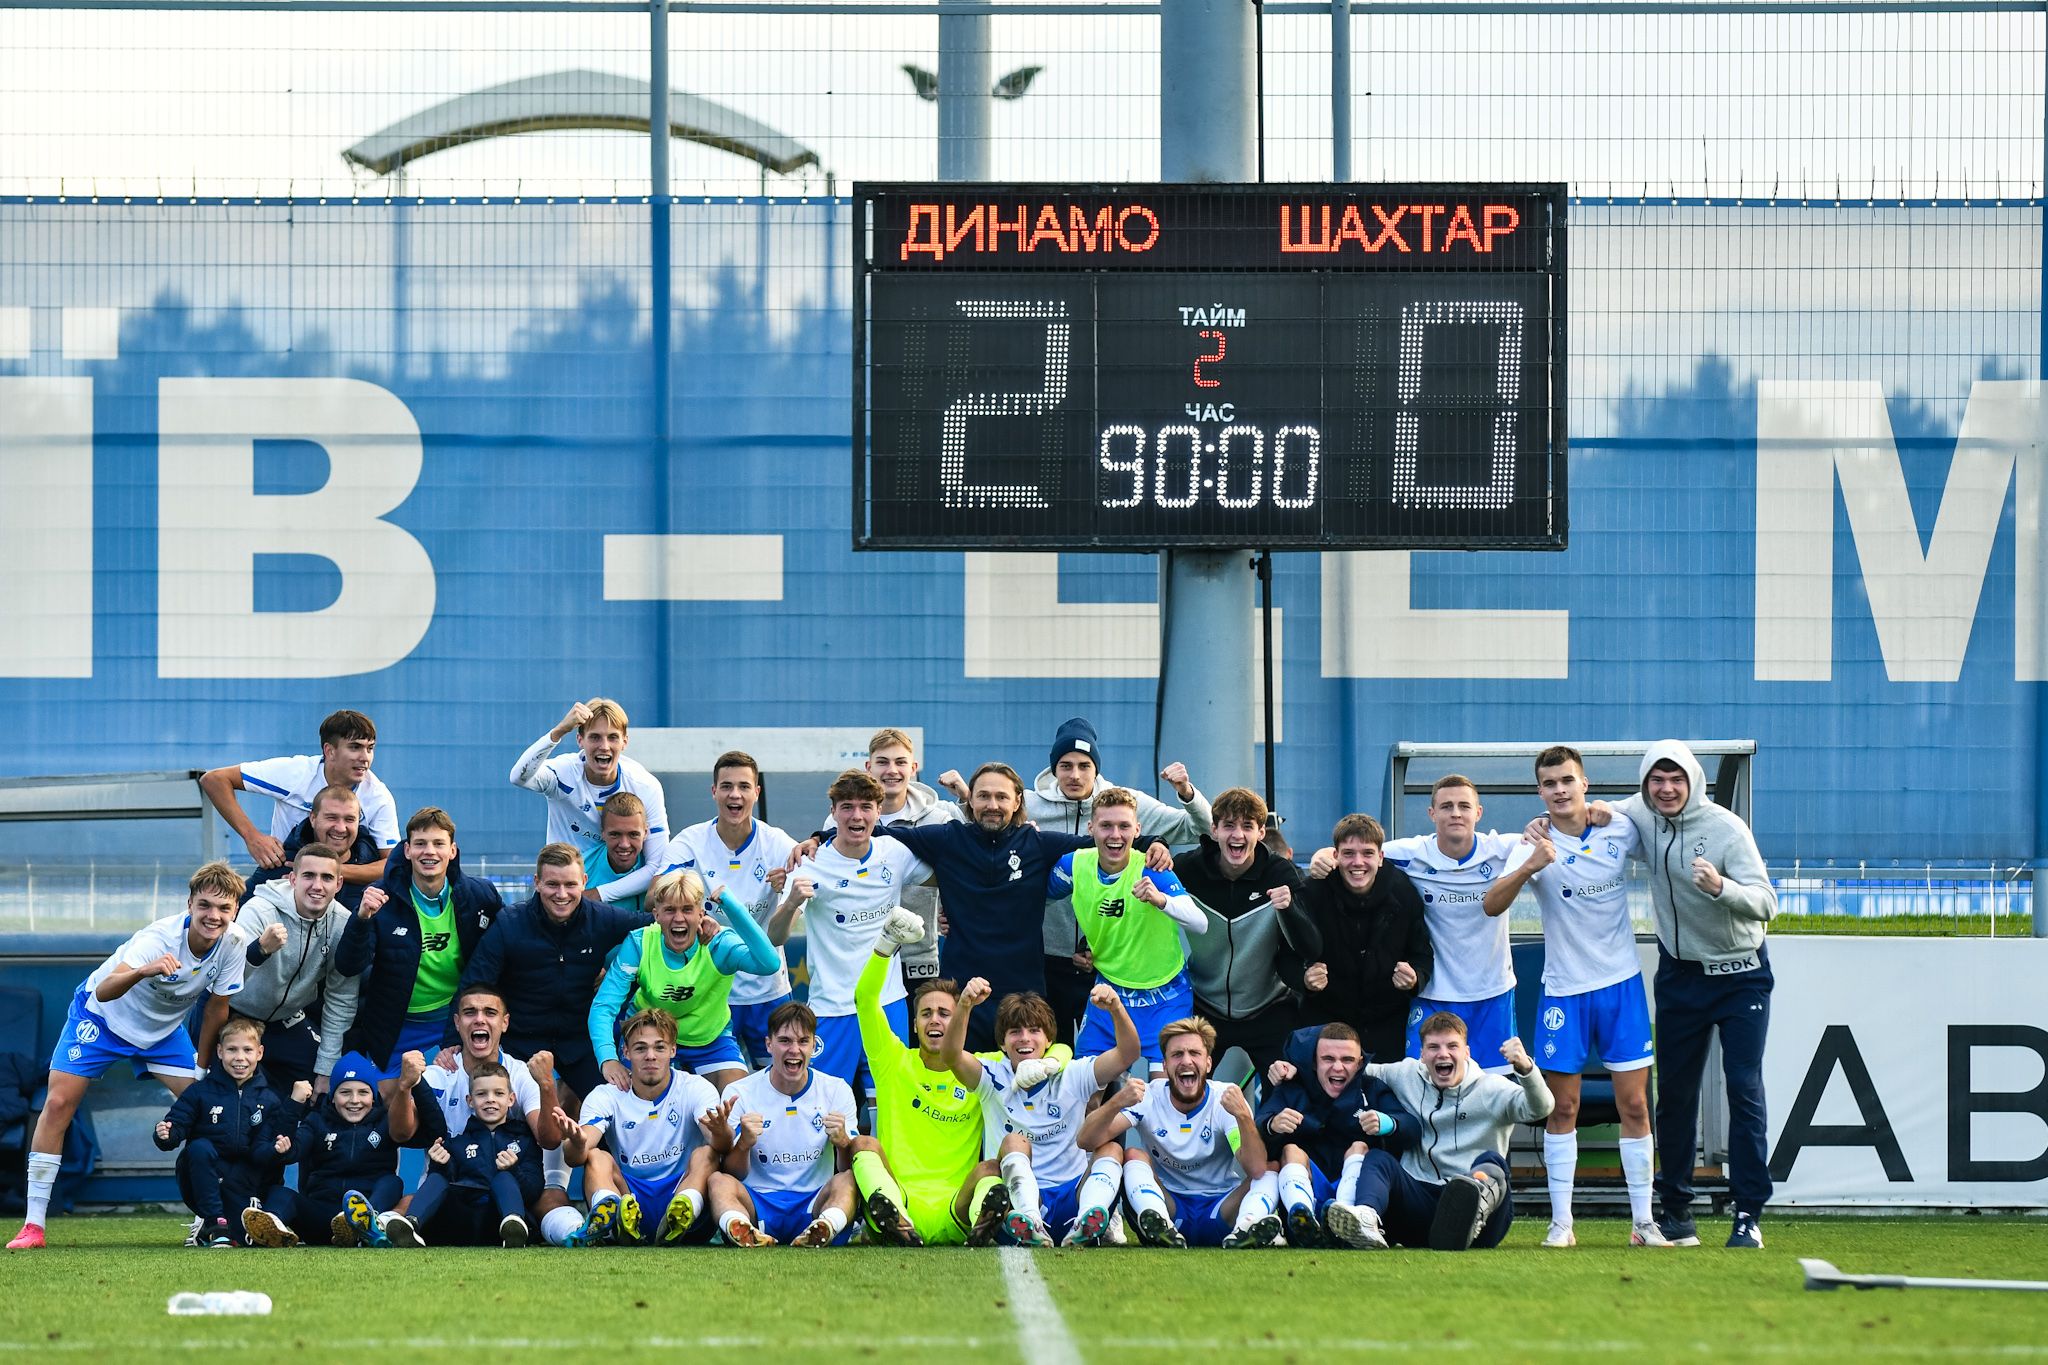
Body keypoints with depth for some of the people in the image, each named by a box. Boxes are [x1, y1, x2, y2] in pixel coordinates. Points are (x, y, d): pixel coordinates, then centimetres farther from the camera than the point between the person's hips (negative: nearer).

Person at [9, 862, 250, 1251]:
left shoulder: (234, 944, -22)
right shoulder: (159, 938, -36)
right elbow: (104, 991, -49)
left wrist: (202, 1067, 2)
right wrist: (143, 971, -68)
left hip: (164, 1029, 4)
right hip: (101, 1015, -4)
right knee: (58, 1104, -13)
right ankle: (33, 1225, -9)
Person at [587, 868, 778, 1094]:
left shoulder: (718, 945, -27)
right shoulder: (639, 944, -23)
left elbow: (768, 963, -47)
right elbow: (603, 1007, -27)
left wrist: (730, 904, -49)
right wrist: (608, 1059, -46)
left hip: (709, 1037, -1)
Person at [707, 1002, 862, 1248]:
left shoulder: (836, 1091, 7)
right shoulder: (739, 1093, 4)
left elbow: (849, 1170, 4)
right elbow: (734, 1174, 0)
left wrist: (843, 1143, -20)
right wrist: (744, 1143, -22)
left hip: (815, 1202, 1)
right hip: (758, 1204, -1)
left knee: (847, 1181, -28)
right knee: (718, 1182, -29)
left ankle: (824, 1230, -60)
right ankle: (744, 1234, -61)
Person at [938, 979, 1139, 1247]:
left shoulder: (1071, 1076, 10)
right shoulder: (994, 1079, 9)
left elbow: (1129, 1054, -3)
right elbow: (951, 1056, -11)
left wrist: (1116, 1009, -23)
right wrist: (964, 1006, -30)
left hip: (1072, 1198, 1)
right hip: (1019, 1200, -1)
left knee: (1111, 1149, -20)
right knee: (1014, 1142, -25)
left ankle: (1085, 1227, -49)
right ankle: (1032, 1228, -53)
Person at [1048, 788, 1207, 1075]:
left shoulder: (1151, 870, -21)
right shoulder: (1074, 865, -10)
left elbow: (1200, 924, -34)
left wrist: (1160, 899, -50)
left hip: (1164, 994, -3)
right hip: (1109, 988, 4)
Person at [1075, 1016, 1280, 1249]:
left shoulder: (1225, 1099, -8)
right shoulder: (1150, 1097, -5)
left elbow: (1256, 1169, -23)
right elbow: (1087, 1141, -18)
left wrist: (1243, 1116, -40)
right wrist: (1117, 1104, -37)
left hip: (1221, 1210, 0)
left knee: (1270, 1171, -21)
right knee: (1133, 1154, -21)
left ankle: (1242, 1233, -50)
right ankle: (1161, 1227, -46)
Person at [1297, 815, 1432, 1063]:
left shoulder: (1404, 892, -9)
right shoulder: (1313, 893, -13)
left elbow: (1423, 954, 1)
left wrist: (1415, 979, -22)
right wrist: (1305, 979, -29)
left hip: (1388, 1023, 1)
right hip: (1326, 1021, -1)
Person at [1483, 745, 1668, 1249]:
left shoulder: (1621, 831, -2)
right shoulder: (1536, 845, -8)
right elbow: (1492, 905, -21)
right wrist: (1531, 867, -35)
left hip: (1622, 983, 1)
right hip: (1563, 990, -1)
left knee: (1634, 1104, 0)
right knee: (1561, 1107, 1)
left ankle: (1643, 1222, 6)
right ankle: (1561, 1222, 7)